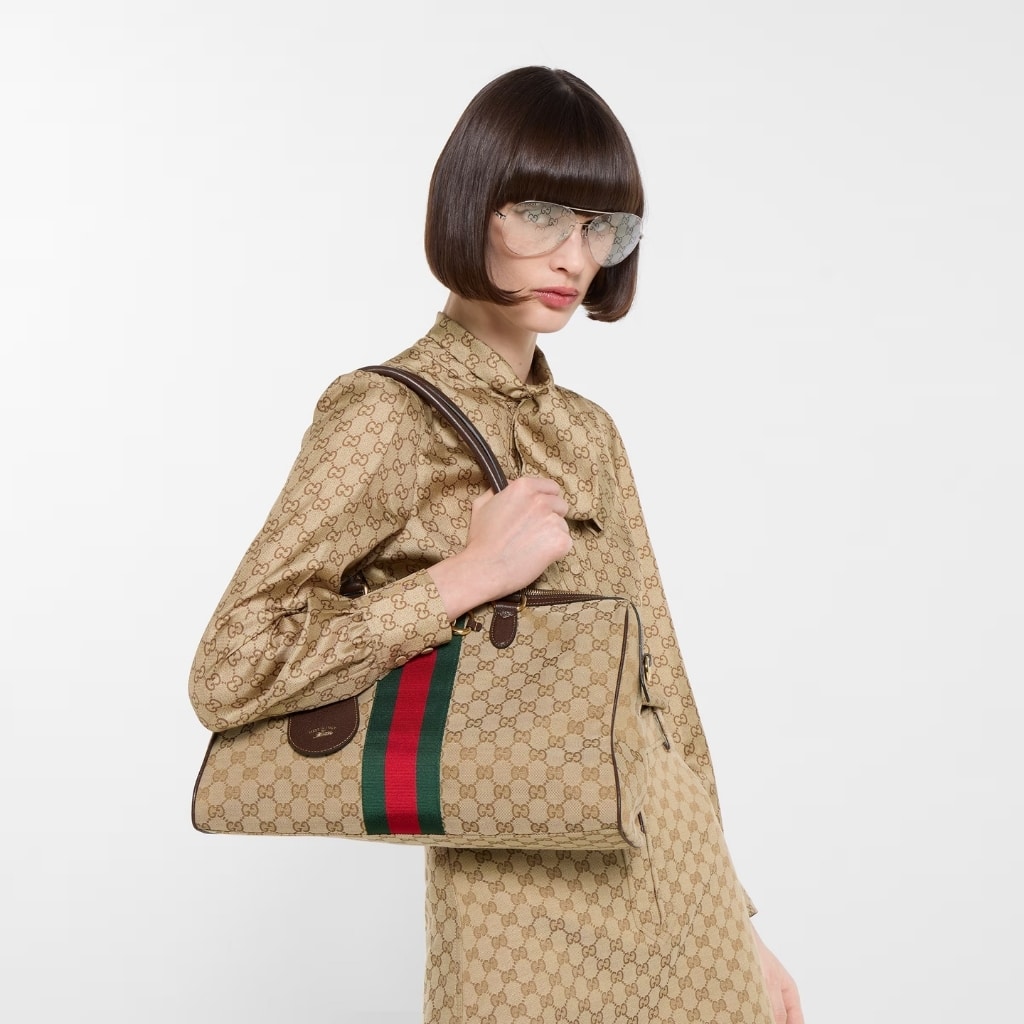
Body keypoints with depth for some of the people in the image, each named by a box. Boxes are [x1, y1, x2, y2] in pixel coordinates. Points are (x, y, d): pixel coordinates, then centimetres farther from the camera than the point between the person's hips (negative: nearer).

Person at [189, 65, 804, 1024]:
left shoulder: (587, 430, 10)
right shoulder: (387, 414, -9)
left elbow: (656, 680, 12)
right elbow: (231, 672, -17)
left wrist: (735, 928, 13)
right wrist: (475, 572, -20)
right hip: (532, 919, -6)